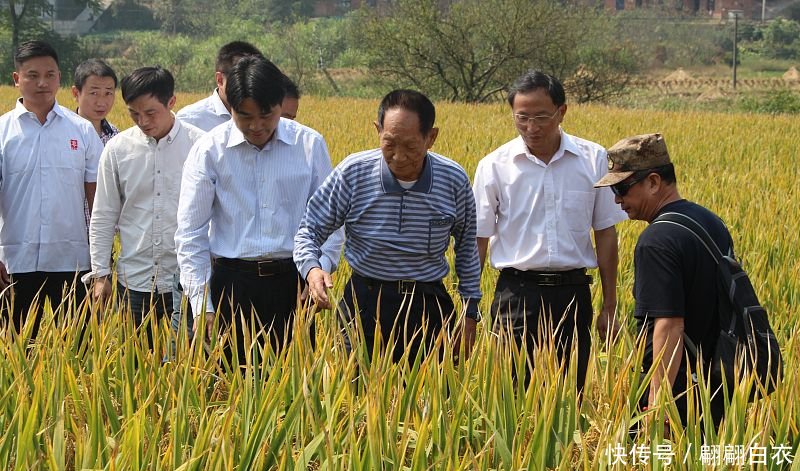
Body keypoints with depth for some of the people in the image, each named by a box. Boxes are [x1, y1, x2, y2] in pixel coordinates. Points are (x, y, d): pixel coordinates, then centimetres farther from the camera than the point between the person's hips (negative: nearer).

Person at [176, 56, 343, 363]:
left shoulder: (310, 145, 1)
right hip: (232, 282, 0)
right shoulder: (209, 150, -1)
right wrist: (201, 305, -3)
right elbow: (191, 232, 1)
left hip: (292, 281, 1)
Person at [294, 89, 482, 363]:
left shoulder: (454, 180, -6)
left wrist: (470, 311, 10)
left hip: (429, 309, 1)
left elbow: (467, 245, 11)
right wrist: (312, 268, -23)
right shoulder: (352, 173, -11)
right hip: (366, 306, -1)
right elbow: (310, 231, -1)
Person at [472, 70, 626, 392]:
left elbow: (605, 235, 9)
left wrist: (609, 307, 9)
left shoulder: (594, 160, 2)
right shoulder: (494, 166, -1)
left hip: (573, 293, 1)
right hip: (518, 293, -1)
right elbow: (477, 242, 4)